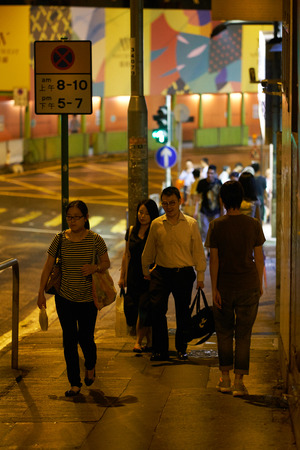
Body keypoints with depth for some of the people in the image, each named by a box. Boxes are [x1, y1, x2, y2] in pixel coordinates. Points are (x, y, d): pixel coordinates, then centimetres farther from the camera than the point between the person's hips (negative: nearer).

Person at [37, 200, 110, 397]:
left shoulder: (95, 239, -7)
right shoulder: (60, 239, -3)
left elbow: (106, 263, 1)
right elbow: (48, 266, 2)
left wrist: (95, 267, -21)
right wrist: (41, 292, -3)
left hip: (88, 299, -1)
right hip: (65, 298, 1)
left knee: (86, 338, 4)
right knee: (69, 339, 1)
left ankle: (91, 366, 38)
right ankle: (75, 383, 9)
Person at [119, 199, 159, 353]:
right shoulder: (131, 231, 10)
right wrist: (122, 276, 16)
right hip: (134, 276, 5)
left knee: (144, 308, -10)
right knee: (136, 309, 5)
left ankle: (139, 341, -1)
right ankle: (149, 340, 15)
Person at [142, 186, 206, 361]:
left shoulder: (191, 224, 0)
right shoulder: (156, 224, 3)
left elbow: (198, 251, 4)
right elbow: (149, 251, 15)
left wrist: (200, 276, 3)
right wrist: (146, 270, 18)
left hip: (184, 273, 0)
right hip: (161, 272, 0)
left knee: (183, 313, 7)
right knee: (157, 309, -10)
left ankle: (181, 348, 23)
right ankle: (160, 350, -2)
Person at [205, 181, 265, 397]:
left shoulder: (216, 226, -6)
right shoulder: (253, 225, -3)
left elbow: (214, 260, -7)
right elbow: (259, 257, 0)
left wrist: (214, 288, -3)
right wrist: (259, 284, 11)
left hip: (224, 287, 0)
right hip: (249, 286, 0)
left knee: (224, 333, 13)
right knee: (244, 334, 5)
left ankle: (225, 379, 16)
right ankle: (239, 381, 2)